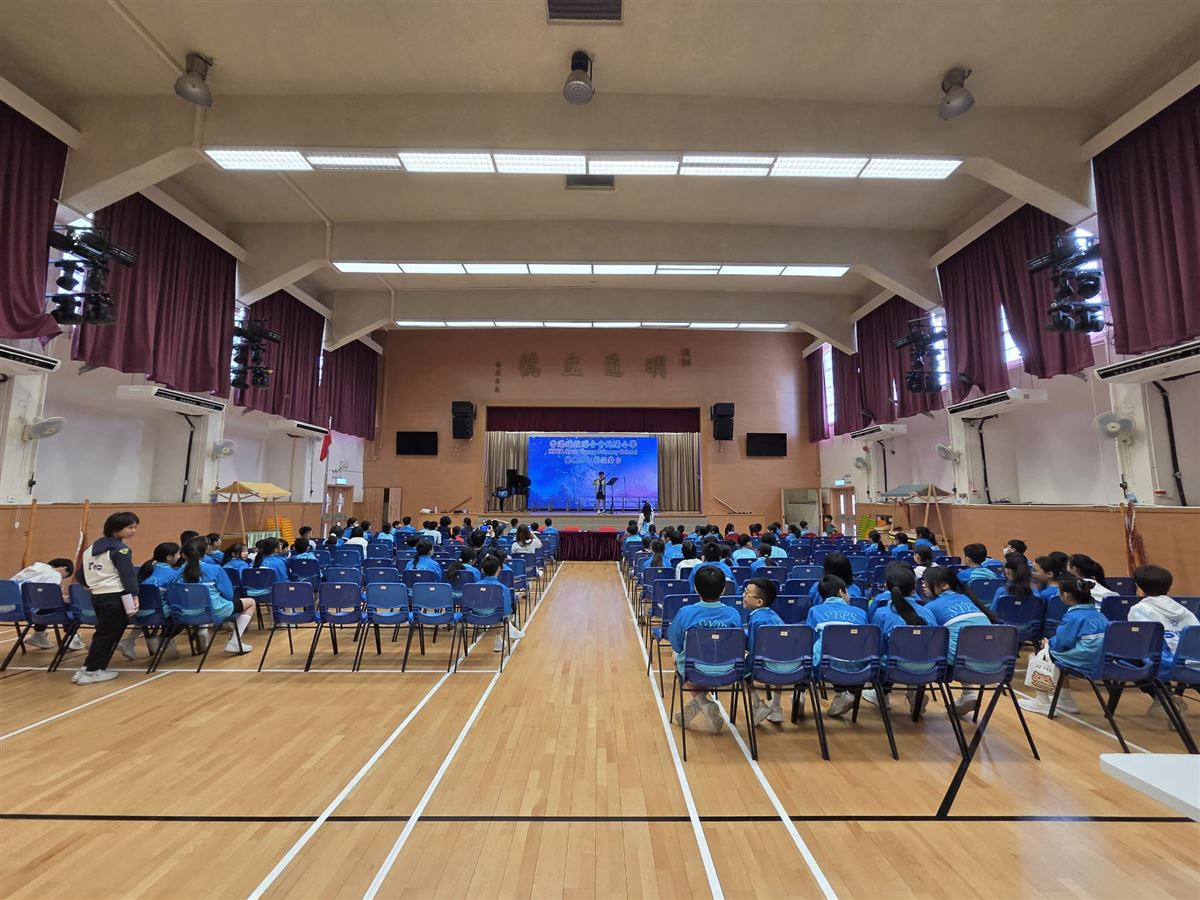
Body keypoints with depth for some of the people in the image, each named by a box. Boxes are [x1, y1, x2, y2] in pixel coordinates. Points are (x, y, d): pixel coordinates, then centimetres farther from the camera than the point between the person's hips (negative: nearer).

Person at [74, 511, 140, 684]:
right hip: (114, 596, -9)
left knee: (104, 632, 16)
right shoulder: (120, 549, -11)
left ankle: (96, 667, 18)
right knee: (107, 633, -1)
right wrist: (134, 595, -14)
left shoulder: (93, 547, 15)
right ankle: (90, 671, 2)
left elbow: (80, 575, 18)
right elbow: (127, 574, -17)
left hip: (97, 595, 9)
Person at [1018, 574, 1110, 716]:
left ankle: (1042, 702, 14)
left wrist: (1048, 643, 7)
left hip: (1081, 662, -9)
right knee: (1056, 656, 27)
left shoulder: (1073, 616, -17)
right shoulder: (1098, 614, 8)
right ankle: (1066, 699, 34)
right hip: (1099, 661, 9)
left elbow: (1060, 644, -14)